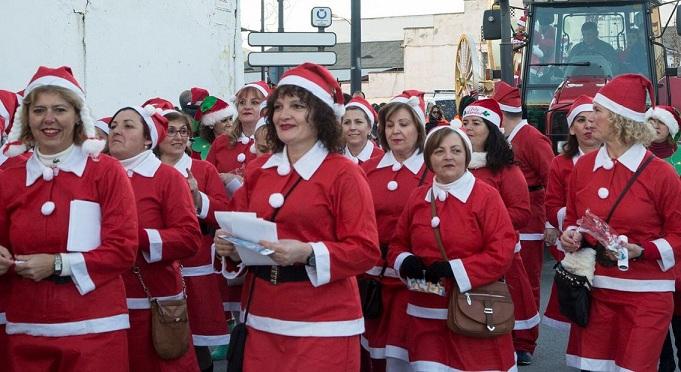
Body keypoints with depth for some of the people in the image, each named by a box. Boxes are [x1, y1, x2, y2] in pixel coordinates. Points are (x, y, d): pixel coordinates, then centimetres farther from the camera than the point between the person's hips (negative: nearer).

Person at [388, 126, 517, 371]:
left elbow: (501, 254, -12)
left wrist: (453, 269, -18)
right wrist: (407, 263, -6)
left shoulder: (486, 196, -6)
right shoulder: (417, 198, 8)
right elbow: (397, 245, 17)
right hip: (426, 315, 3)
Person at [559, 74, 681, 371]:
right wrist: (571, 236, -4)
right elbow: (572, 219, 17)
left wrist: (641, 251, -20)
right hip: (594, 289, 4)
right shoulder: (583, 166, 5)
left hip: (644, 294, -4)